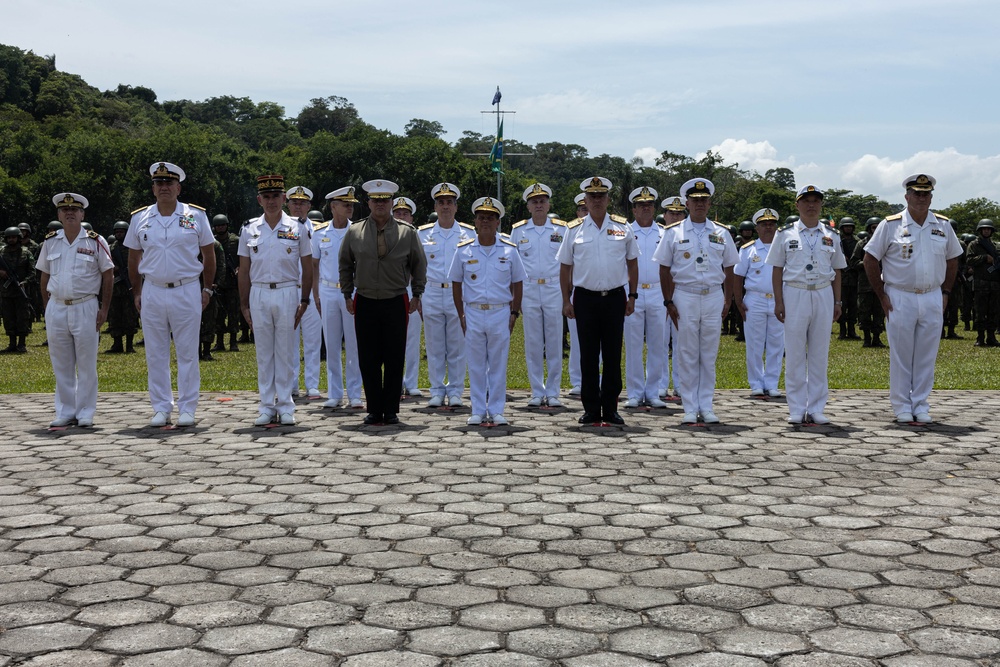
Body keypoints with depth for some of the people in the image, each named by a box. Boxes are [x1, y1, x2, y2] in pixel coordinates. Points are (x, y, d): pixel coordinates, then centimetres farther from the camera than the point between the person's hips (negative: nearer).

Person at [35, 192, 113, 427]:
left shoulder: (95, 242, -2)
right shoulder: (50, 242, 8)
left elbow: (108, 275, 0)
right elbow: (44, 276, 14)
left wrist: (104, 309, -5)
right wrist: (46, 309, 8)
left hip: (85, 308, -3)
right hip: (56, 308, 3)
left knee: (86, 364, 1)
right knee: (61, 364, 8)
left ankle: (85, 413, 9)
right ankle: (65, 412, 16)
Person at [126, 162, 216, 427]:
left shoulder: (195, 216, 2)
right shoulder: (140, 218, 6)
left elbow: (209, 254, 8)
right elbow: (133, 258, 14)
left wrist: (207, 289, 4)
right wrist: (136, 292, 10)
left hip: (187, 291, -2)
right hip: (153, 293, 2)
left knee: (188, 353, 1)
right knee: (155, 354, 6)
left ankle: (187, 409, 8)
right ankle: (161, 408, 15)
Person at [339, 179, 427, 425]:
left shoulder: (407, 232, 3)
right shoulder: (354, 232, 4)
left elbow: (419, 265, 11)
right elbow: (345, 265, 13)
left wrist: (417, 295, 8)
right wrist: (348, 295, 9)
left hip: (396, 303, -1)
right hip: (365, 303, 1)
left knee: (394, 360, 2)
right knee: (368, 360, 3)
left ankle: (391, 411, 11)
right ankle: (374, 410, 13)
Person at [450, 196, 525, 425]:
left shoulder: (509, 250, 3)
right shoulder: (463, 250, 3)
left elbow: (516, 284, 8)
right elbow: (456, 284, 8)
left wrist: (514, 313, 1)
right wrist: (461, 315, 2)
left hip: (501, 313, 0)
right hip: (473, 313, 0)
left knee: (498, 364, 4)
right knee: (476, 365, 5)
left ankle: (496, 410, 12)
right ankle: (478, 411, 13)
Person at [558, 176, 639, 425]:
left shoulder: (622, 228, 5)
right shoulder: (574, 230, 3)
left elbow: (632, 264, 12)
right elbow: (565, 268, 7)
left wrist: (632, 296, 7)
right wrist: (566, 301, 2)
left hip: (615, 298, 0)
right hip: (585, 299, 0)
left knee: (613, 356, 4)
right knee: (588, 356, 4)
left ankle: (610, 409, 12)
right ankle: (591, 409, 12)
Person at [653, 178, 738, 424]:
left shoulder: (722, 233, 9)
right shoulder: (673, 232, 3)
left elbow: (729, 270, 12)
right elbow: (664, 270, 4)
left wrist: (728, 301, 4)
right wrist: (668, 302, -2)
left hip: (713, 297, 2)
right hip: (684, 297, -2)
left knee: (709, 355, 5)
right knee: (687, 356, 1)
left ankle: (706, 407, 12)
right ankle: (690, 408, 7)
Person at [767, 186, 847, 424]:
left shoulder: (831, 235, 11)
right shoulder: (785, 234, 4)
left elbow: (837, 271, 15)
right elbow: (777, 270, 3)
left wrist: (837, 301, 7)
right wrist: (779, 301, -4)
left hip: (823, 295, 2)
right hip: (794, 295, -2)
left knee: (820, 354, 3)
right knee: (794, 354, -1)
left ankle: (816, 408, 10)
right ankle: (797, 409, 5)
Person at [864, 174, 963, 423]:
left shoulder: (943, 225, 8)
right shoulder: (890, 225, -3)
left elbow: (952, 259, 18)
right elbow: (870, 260, -1)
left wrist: (945, 292, 9)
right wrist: (882, 296, -4)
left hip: (932, 299, 3)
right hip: (900, 298, -3)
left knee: (927, 356, 6)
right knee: (900, 356, 2)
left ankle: (921, 406, 15)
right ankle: (902, 406, 11)